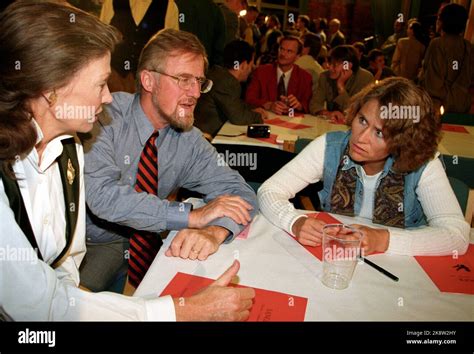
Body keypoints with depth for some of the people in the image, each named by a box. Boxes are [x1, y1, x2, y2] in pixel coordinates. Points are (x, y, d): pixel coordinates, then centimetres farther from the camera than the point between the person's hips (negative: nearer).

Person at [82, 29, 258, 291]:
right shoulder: (106, 118, -16)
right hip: (87, 246, -5)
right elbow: (103, 195, -29)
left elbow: (240, 193, -7)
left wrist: (215, 231, -30)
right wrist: (193, 216, -29)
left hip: (143, 248, 5)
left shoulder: (188, 138, -3)